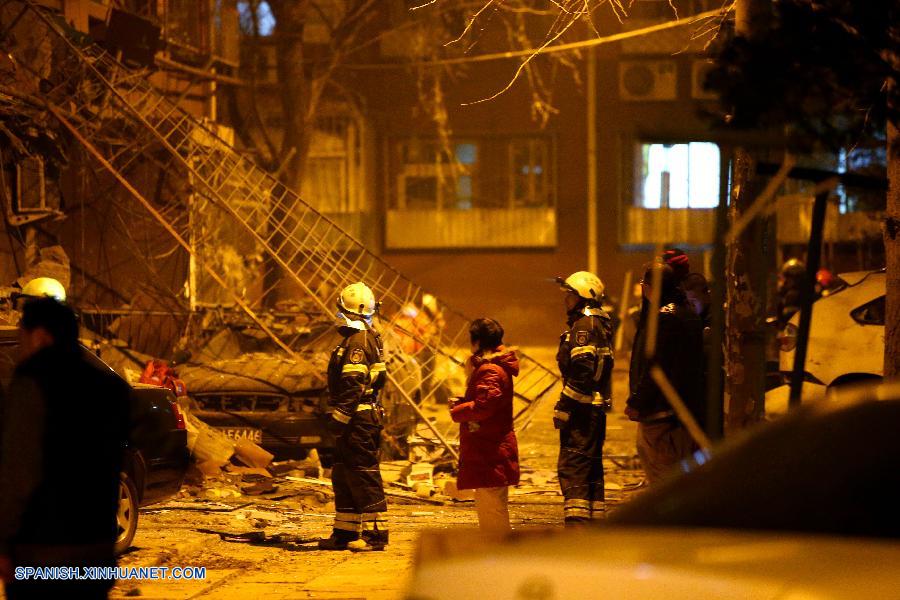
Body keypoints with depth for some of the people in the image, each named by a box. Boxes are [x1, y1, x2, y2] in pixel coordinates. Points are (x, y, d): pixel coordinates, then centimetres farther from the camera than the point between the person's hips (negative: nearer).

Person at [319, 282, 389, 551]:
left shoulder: (359, 340, -15)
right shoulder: (363, 339, 18)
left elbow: (353, 385, -22)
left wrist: (340, 417, -21)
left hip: (358, 418, -11)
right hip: (361, 418, 11)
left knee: (364, 476, -8)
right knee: (344, 476, 15)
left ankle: (376, 535, -5)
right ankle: (345, 533, 20)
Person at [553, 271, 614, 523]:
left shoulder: (584, 326, -12)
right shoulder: (601, 325, 18)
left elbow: (582, 373, -21)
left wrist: (564, 408, -20)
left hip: (582, 409, -10)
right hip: (597, 408, 10)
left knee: (572, 466, -12)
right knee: (592, 467, 14)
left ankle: (576, 520, -18)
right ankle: (595, 521, 19)